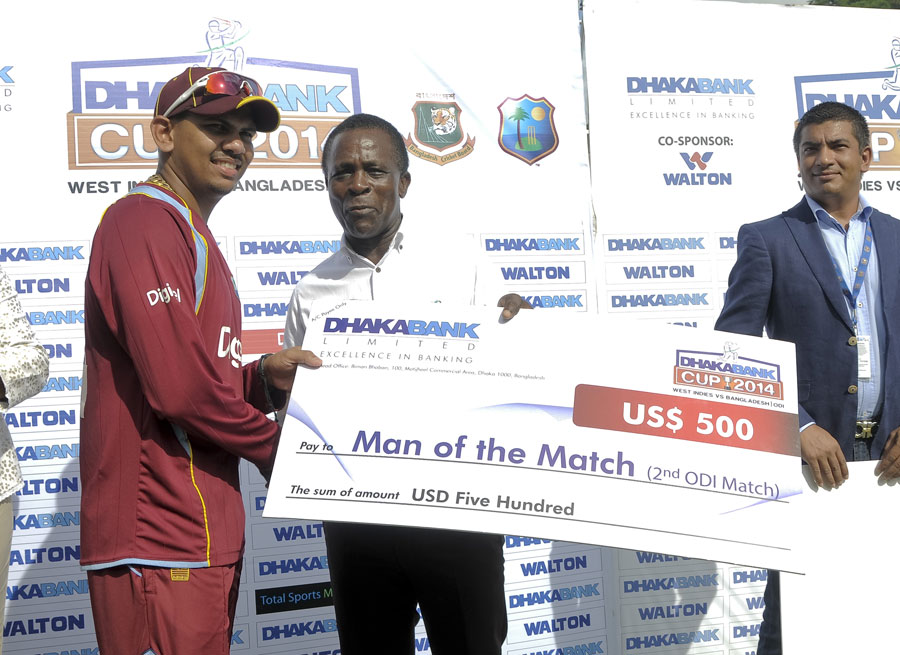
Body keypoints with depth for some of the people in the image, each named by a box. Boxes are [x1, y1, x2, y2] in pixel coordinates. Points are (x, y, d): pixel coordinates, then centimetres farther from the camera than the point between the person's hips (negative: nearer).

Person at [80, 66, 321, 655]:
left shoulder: (194, 239, 21)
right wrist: (275, 446, -6)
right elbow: (180, 389, -22)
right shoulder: (146, 221, -12)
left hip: (205, 539, 10)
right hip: (161, 548, -10)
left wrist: (264, 379, 3)